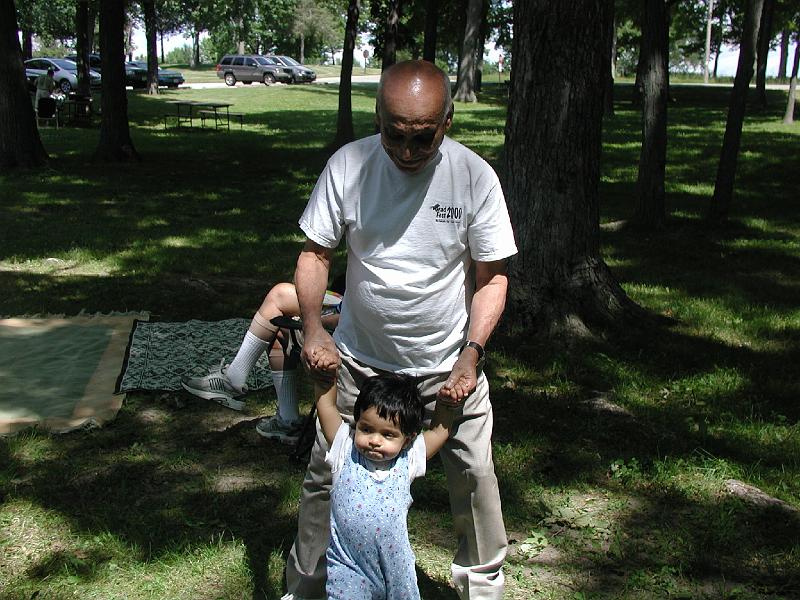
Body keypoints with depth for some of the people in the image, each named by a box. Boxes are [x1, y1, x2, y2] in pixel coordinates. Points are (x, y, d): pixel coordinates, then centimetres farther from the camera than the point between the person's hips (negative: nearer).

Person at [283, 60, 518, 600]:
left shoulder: (475, 176, -15)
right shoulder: (347, 165, -14)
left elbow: (493, 276, -7)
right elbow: (315, 252, -5)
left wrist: (471, 354, -17)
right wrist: (314, 327, -21)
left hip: (447, 365, 0)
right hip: (358, 359, 1)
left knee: (474, 475, 8)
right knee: (324, 473, 7)